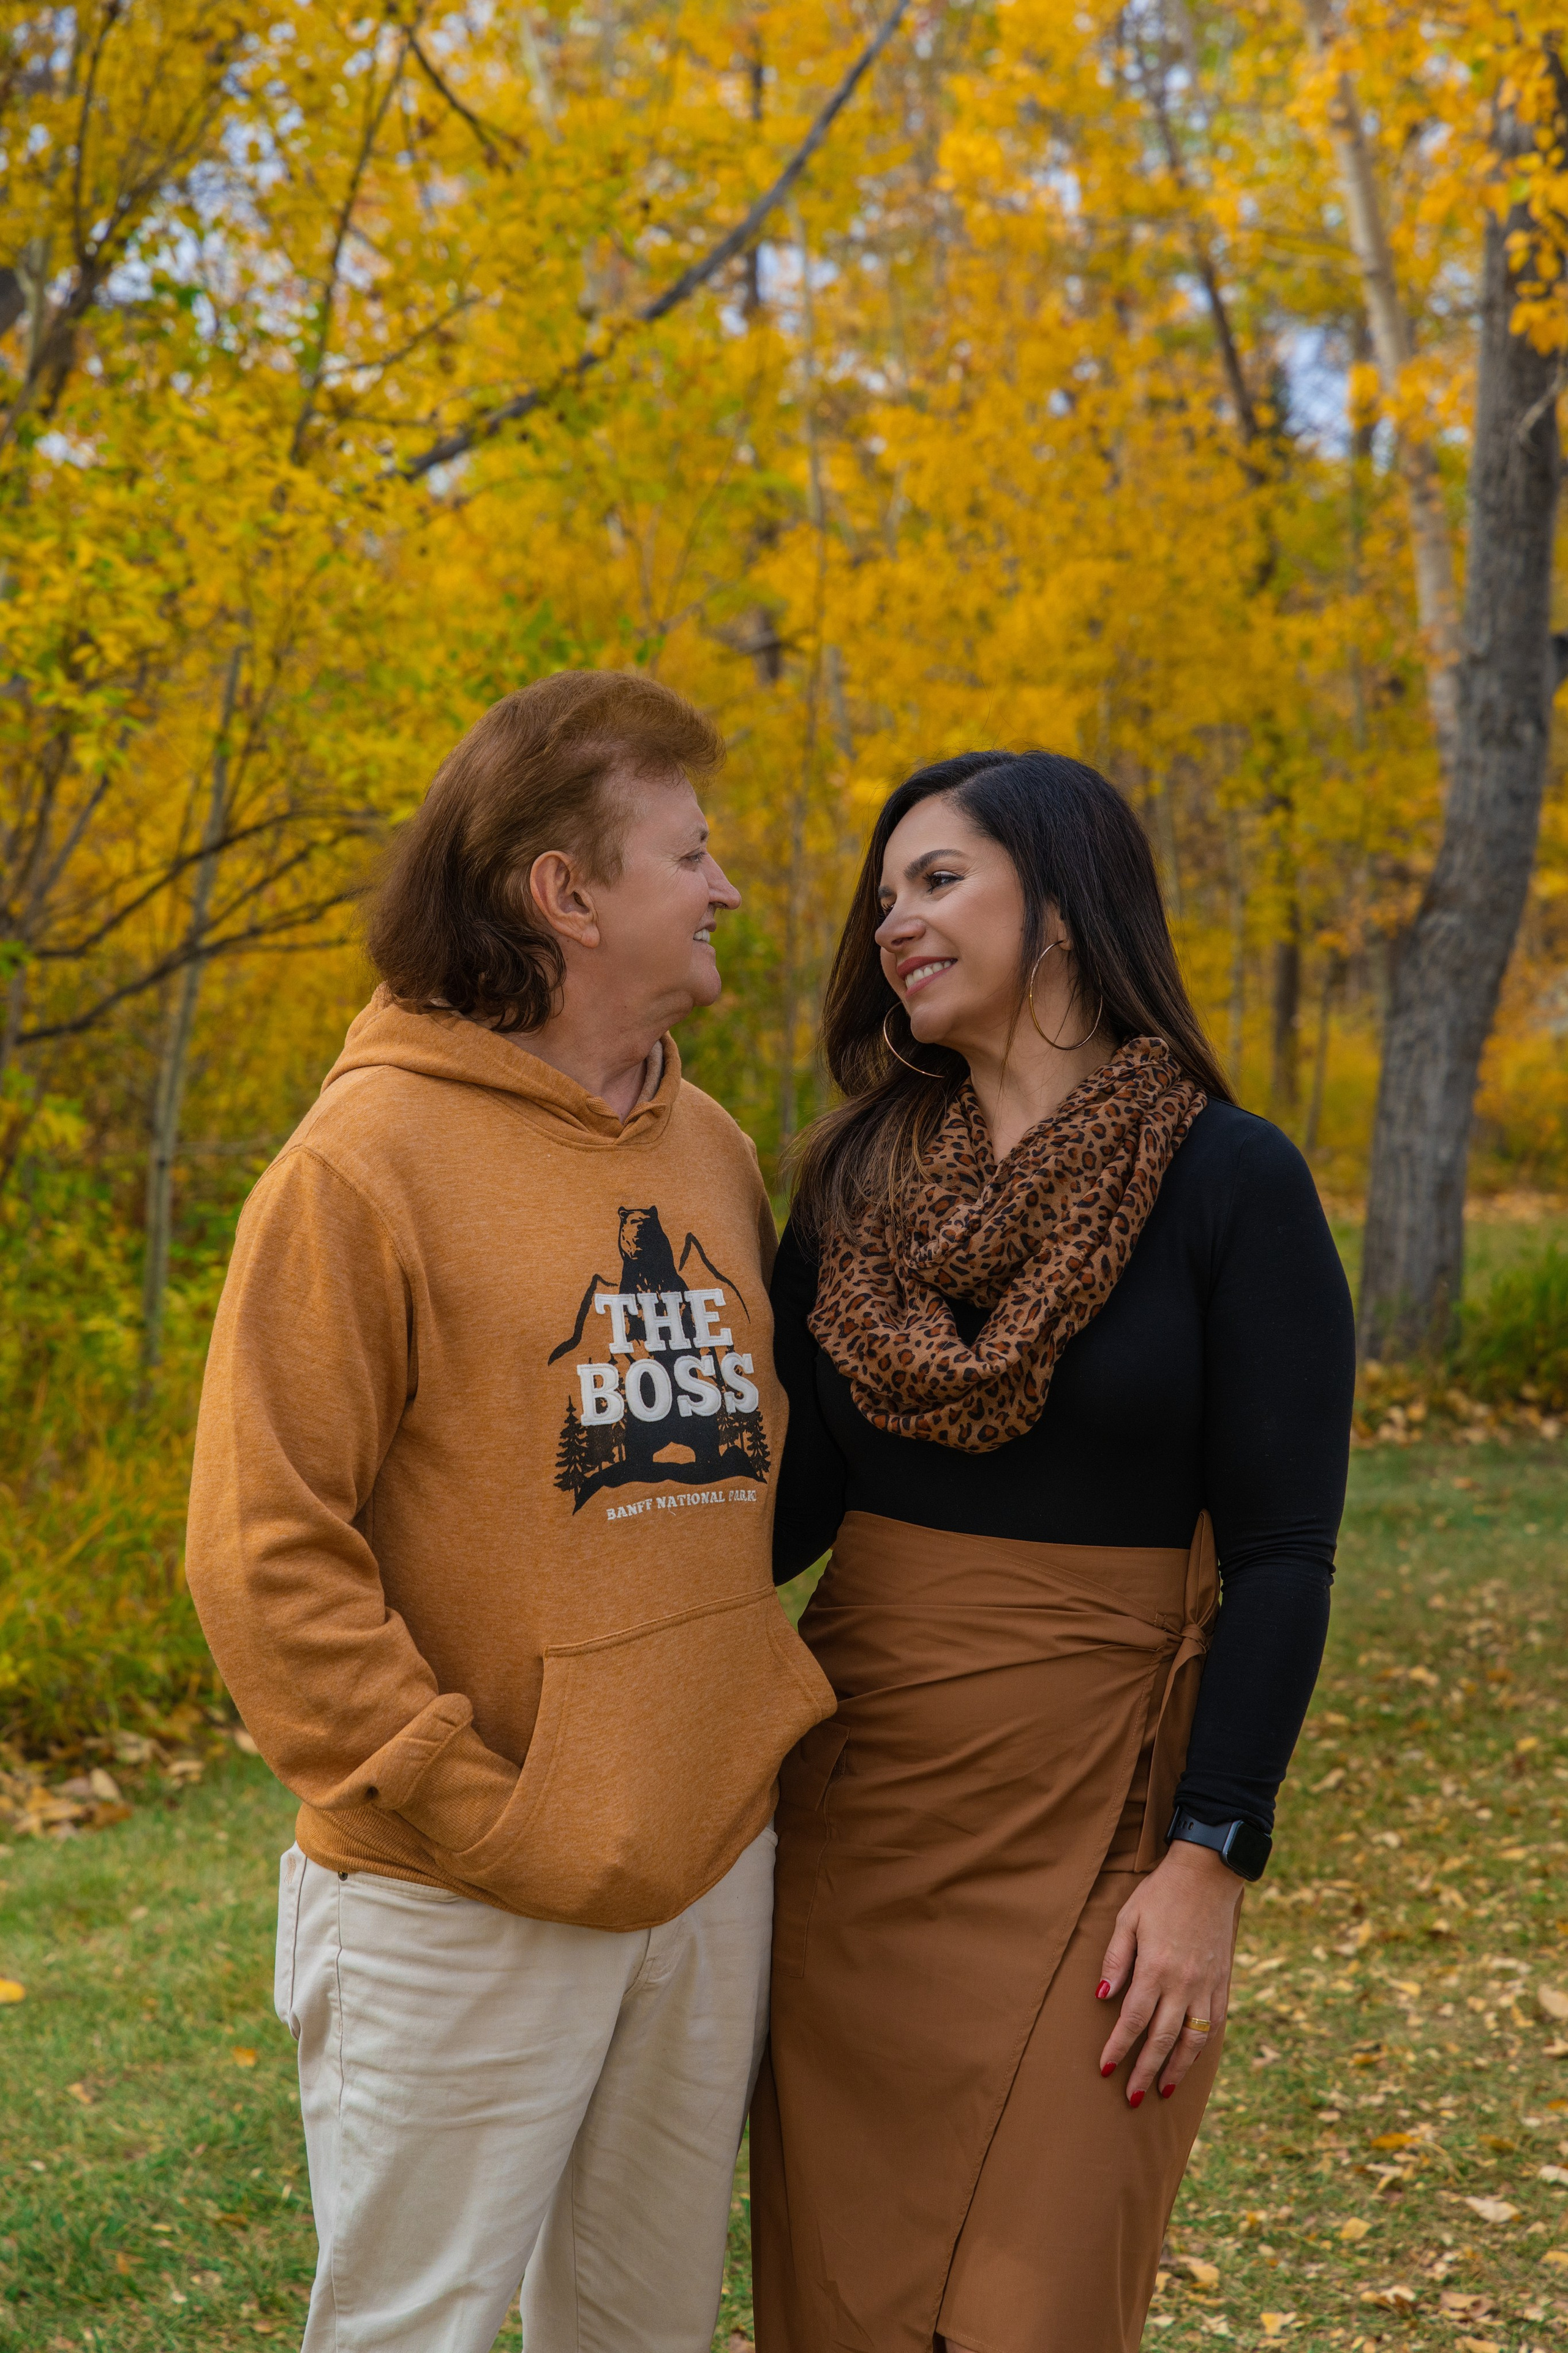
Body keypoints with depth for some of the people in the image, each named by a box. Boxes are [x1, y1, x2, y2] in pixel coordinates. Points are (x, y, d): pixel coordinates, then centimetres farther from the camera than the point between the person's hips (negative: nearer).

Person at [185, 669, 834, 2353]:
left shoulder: (711, 1148, 9)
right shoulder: (372, 1156, -13)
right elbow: (267, 1550, -15)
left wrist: (774, 1708, 7)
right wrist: (468, 1813, -17)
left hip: (712, 1865, 6)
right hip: (467, 1906, -6)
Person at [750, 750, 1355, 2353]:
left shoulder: (1229, 1184, -8)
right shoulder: (861, 1180, 6)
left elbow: (1280, 1557, -10)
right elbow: (792, 1493, 4)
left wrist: (1209, 1864, -14)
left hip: (1087, 1808, -4)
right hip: (852, 1798, 4)